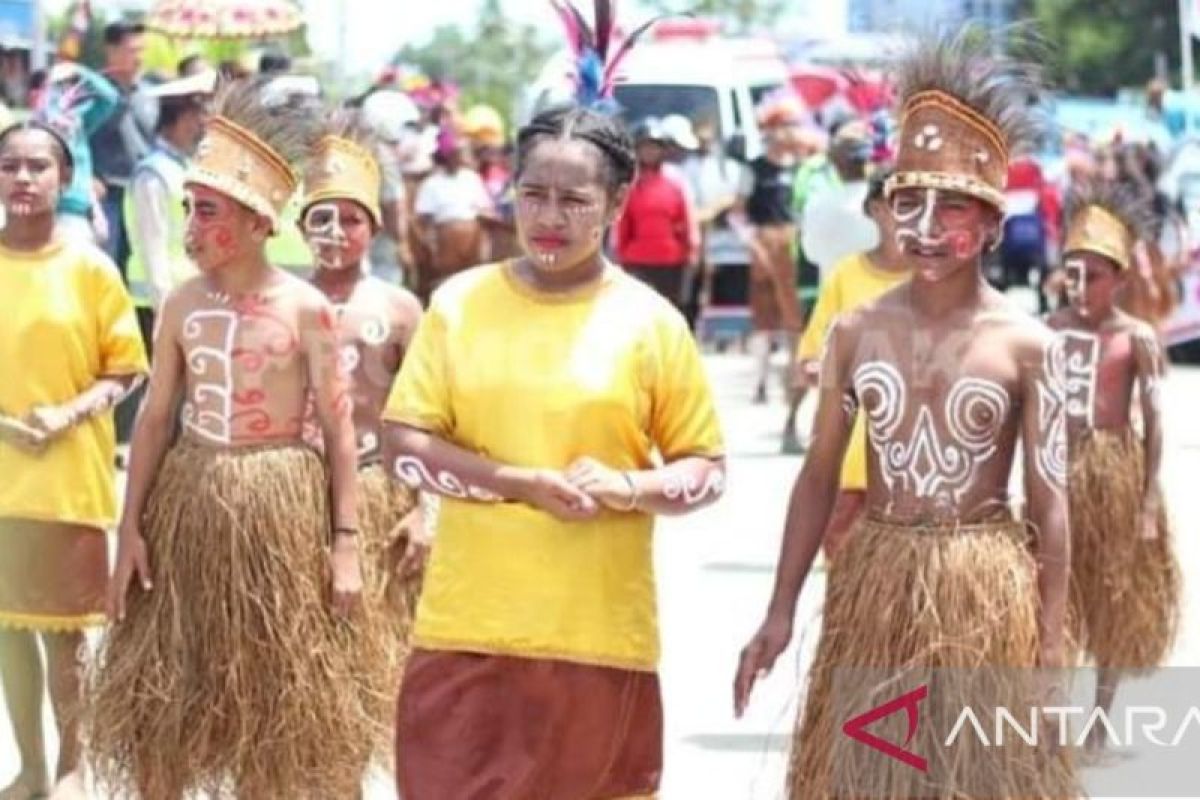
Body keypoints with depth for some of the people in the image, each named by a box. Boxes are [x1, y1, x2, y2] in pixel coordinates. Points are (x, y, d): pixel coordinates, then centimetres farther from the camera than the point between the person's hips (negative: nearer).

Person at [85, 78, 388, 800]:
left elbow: (340, 430, -5)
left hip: (277, 510, -3)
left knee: (275, 701, 7)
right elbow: (155, 418, 6)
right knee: (160, 704, 6)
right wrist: (131, 528, 2)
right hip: (187, 504, 3)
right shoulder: (182, 305, 2)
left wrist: (346, 542, -7)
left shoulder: (305, 308, -8)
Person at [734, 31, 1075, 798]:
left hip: (984, 591, -3)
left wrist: (1050, 642, -7)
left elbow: (1050, 503, -4)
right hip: (874, 583, 3)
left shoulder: (1028, 344, -6)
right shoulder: (856, 330, 2)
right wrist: (781, 611, 4)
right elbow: (819, 476, 7)